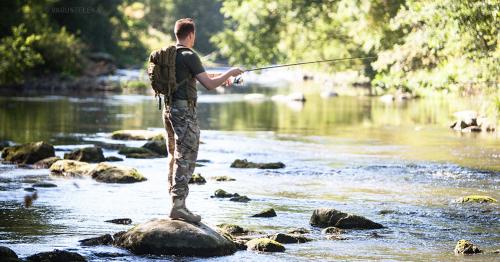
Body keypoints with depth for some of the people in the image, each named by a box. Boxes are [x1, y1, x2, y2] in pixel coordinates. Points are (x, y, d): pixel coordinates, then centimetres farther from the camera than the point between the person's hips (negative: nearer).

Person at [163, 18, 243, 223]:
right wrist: (229, 73, -2)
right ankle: (179, 205, -17)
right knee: (186, 158, -10)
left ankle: (175, 201, 18)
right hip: (184, 111, -9)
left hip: (169, 109, 9)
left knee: (174, 157, 15)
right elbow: (209, 85, -18)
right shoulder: (189, 56, -14)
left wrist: (217, 77, 30)